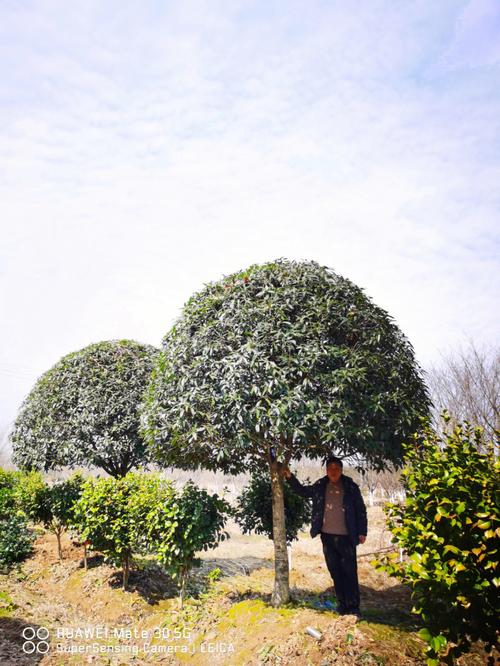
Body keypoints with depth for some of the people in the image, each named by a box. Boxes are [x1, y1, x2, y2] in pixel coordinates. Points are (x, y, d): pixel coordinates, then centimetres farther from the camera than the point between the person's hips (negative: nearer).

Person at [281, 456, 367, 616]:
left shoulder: (351, 487, -4)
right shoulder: (320, 486, 3)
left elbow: (361, 510, 1)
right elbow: (302, 490, 17)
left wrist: (362, 532, -3)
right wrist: (290, 477, 6)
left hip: (346, 536, -3)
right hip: (327, 536, 3)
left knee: (350, 572, 0)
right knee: (335, 572, 11)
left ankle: (353, 607, 11)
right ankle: (342, 605, 23)